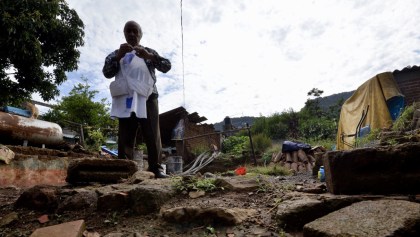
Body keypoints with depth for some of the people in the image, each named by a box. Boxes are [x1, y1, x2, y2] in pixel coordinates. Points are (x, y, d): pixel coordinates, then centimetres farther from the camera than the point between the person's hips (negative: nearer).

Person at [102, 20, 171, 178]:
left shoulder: (149, 52, 18)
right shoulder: (117, 54, 19)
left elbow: (167, 66, 0)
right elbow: (107, 73, 2)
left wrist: (150, 56, -17)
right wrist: (118, 56, -14)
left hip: (147, 98, 0)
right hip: (125, 100, 1)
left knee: (153, 136, -5)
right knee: (126, 137, -3)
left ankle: (155, 168, -1)